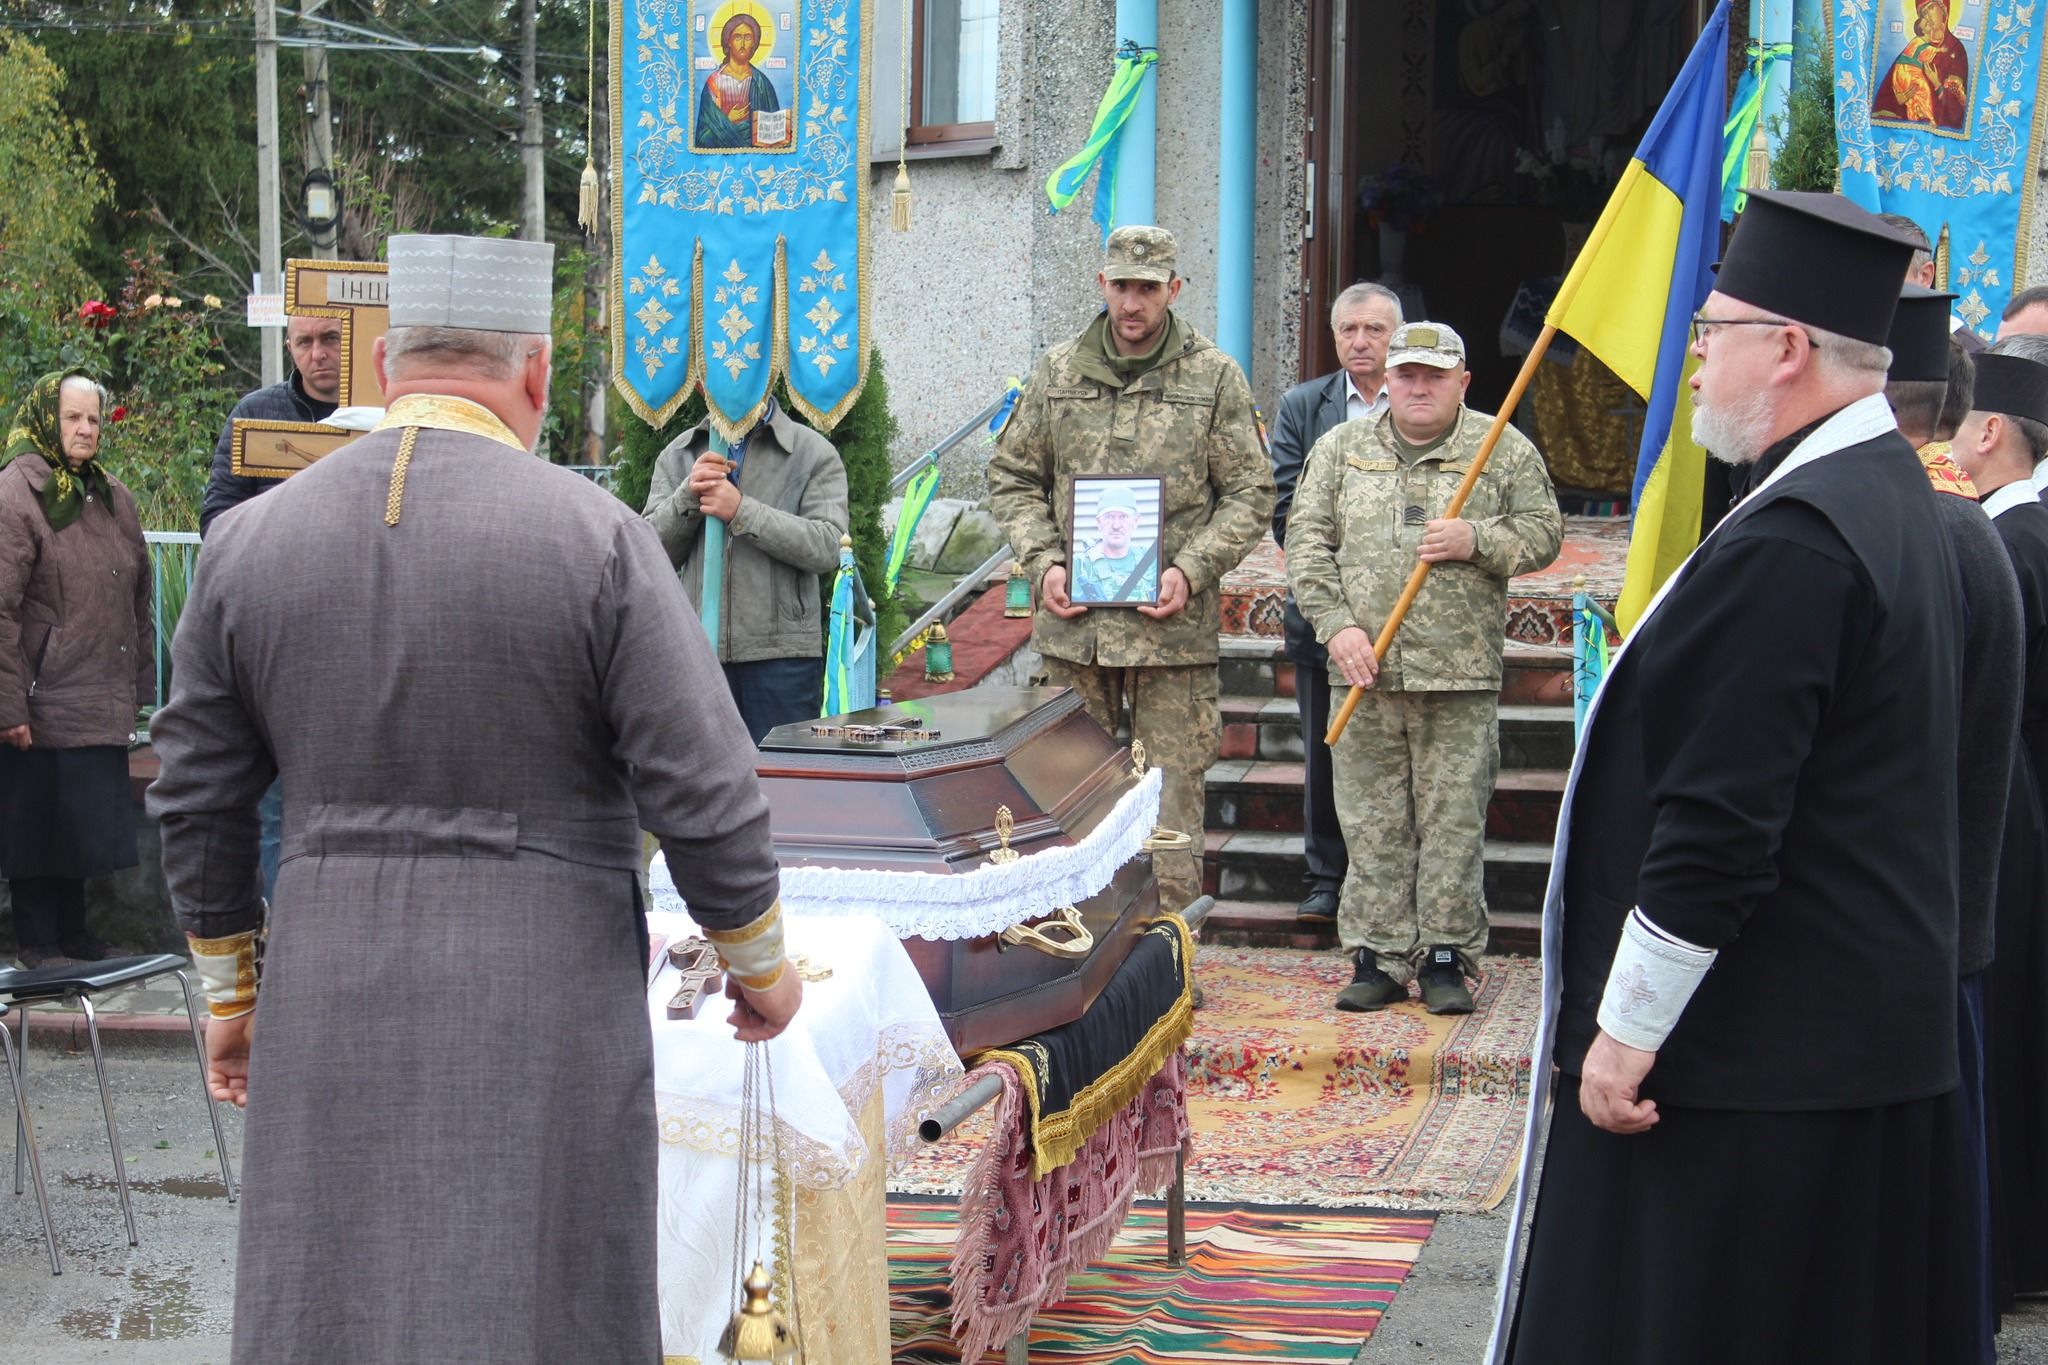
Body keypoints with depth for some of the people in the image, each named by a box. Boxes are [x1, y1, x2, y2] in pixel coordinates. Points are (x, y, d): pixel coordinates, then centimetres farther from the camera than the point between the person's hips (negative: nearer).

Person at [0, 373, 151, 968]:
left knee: (84, 824, 14)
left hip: (101, 705, 7)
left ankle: (73, 935, 27)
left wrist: (139, 683, 14)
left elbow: (138, 598, 18)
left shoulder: (113, 496, 13)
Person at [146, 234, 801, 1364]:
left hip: (335, 1007, 3)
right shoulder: (597, 539, -10)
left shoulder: (249, 542, 1)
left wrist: (230, 990, 19)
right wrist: (758, 961, 6)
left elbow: (197, 798, 7)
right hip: (541, 1006, -3)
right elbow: (703, 791, -9)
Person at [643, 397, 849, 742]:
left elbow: (828, 547, -10)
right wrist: (687, 497, -11)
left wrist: (743, 512, -16)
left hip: (782, 656, -3)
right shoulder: (677, 455, 14)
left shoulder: (814, 453, 4)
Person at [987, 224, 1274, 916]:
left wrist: (1191, 571, -11)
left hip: (1173, 626, -2)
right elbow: (1011, 476, 13)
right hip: (1073, 623, 3)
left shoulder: (1214, 378, 2)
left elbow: (1250, 494, 3)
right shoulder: (1057, 371, 8)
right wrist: (1043, 561, -2)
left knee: (1171, 792, 0)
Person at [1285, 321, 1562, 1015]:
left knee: (1455, 823, 0)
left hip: (1463, 674, -1)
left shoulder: (1505, 450, 7)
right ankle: (1378, 958, 11)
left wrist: (1478, 541, -11)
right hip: (1366, 671, 2)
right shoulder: (1340, 449, 11)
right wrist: (1337, 623, -4)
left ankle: (1446, 957, 9)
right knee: (1372, 824, 4)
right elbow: (1306, 541, 7)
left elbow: (1544, 533, 7)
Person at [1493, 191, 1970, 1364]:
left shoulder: (1789, 543, -22)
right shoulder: (1898, 498, 9)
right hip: (1878, 1039, 10)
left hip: (1749, 1052, -10)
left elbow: (1719, 824, -24)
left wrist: (1628, 1026, -17)